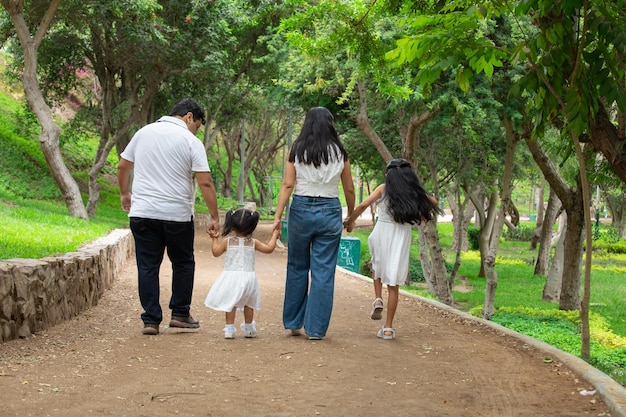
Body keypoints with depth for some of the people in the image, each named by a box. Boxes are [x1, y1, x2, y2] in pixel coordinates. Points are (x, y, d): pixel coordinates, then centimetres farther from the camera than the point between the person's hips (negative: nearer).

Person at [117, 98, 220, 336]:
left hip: (142, 212, 3)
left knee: (147, 266, 5)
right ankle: (180, 314, 17)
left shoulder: (143, 132, 10)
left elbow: (122, 167, 16)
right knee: (183, 263, 14)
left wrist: (125, 194, 31)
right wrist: (215, 217, -5)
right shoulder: (190, 142, -4)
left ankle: (151, 320, 5)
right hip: (177, 214, -3)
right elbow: (205, 183, -10)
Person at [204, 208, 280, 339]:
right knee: (248, 304, 17)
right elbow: (269, 248, 4)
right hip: (248, 276, 1)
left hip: (231, 276, -1)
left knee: (230, 303, 5)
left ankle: (229, 328, 2)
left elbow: (216, 252, 6)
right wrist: (274, 236, 19)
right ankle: (249, 329, 26)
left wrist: (215, 238, 21)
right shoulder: (253, 243, -2)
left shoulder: (228, 241, -4)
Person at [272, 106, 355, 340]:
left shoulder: (296, 151, 0)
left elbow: (287, 185, -6)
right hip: (330, 211, 0)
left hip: (301, 209, 0)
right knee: (323, 272, 3)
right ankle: (316, 328, 4)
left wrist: (278, 216, -4)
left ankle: (293, 323, 21)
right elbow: (349, 190, 6)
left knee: (297, 268, 14)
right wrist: (351, 216, 20)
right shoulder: (339, 153, 1)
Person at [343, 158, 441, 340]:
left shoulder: (384, 188, 1)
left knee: (378, 267, 31)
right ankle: (388, 328, 3)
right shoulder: (414, 192, 7)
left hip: (382, 232, -1)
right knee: (393, 284, 5)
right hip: (402, 237, 1)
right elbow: (432, 202, 16)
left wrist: (349, 221, 4)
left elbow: (363, 205, -7)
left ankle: (378, 299, 8)